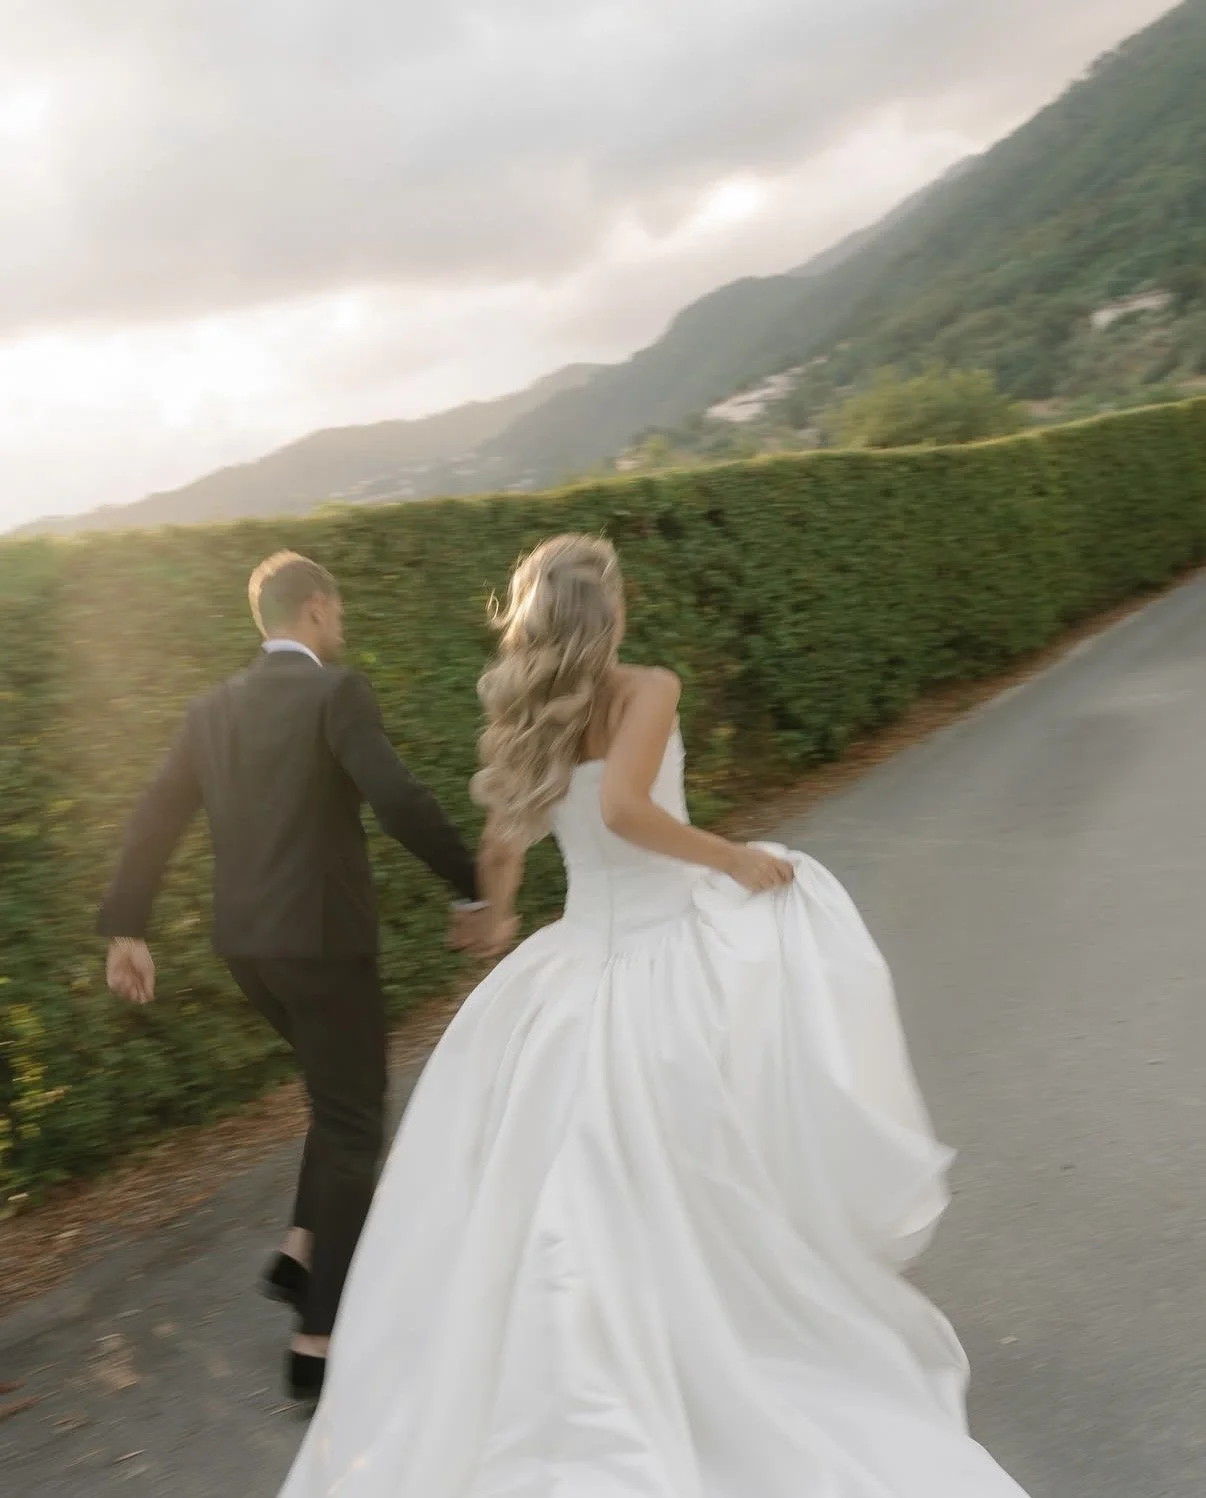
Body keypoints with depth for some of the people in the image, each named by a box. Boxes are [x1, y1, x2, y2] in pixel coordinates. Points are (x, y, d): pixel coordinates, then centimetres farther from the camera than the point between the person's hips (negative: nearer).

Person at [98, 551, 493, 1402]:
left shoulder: (213, 709, 9)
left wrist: (127, 930, 15)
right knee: (352, 1128, 4)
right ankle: (320, 1339, 7)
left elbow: (155, 820, 10)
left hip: (247, 945, 7)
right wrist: (475, 887, -13)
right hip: (325, 941, -7)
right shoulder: (337, 691, -11)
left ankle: (302, 1255, 22)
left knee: (342, 1094, 27)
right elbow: (400, 802, -21)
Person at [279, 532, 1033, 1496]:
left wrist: (498, 921, 29)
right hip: (681, 949, -5)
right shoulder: (648, 690, -11)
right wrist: (733, 860, -15)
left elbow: (499, 853, 10)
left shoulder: (524, 723, 4)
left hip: (584, 966, 5)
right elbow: (623, 807, -26)